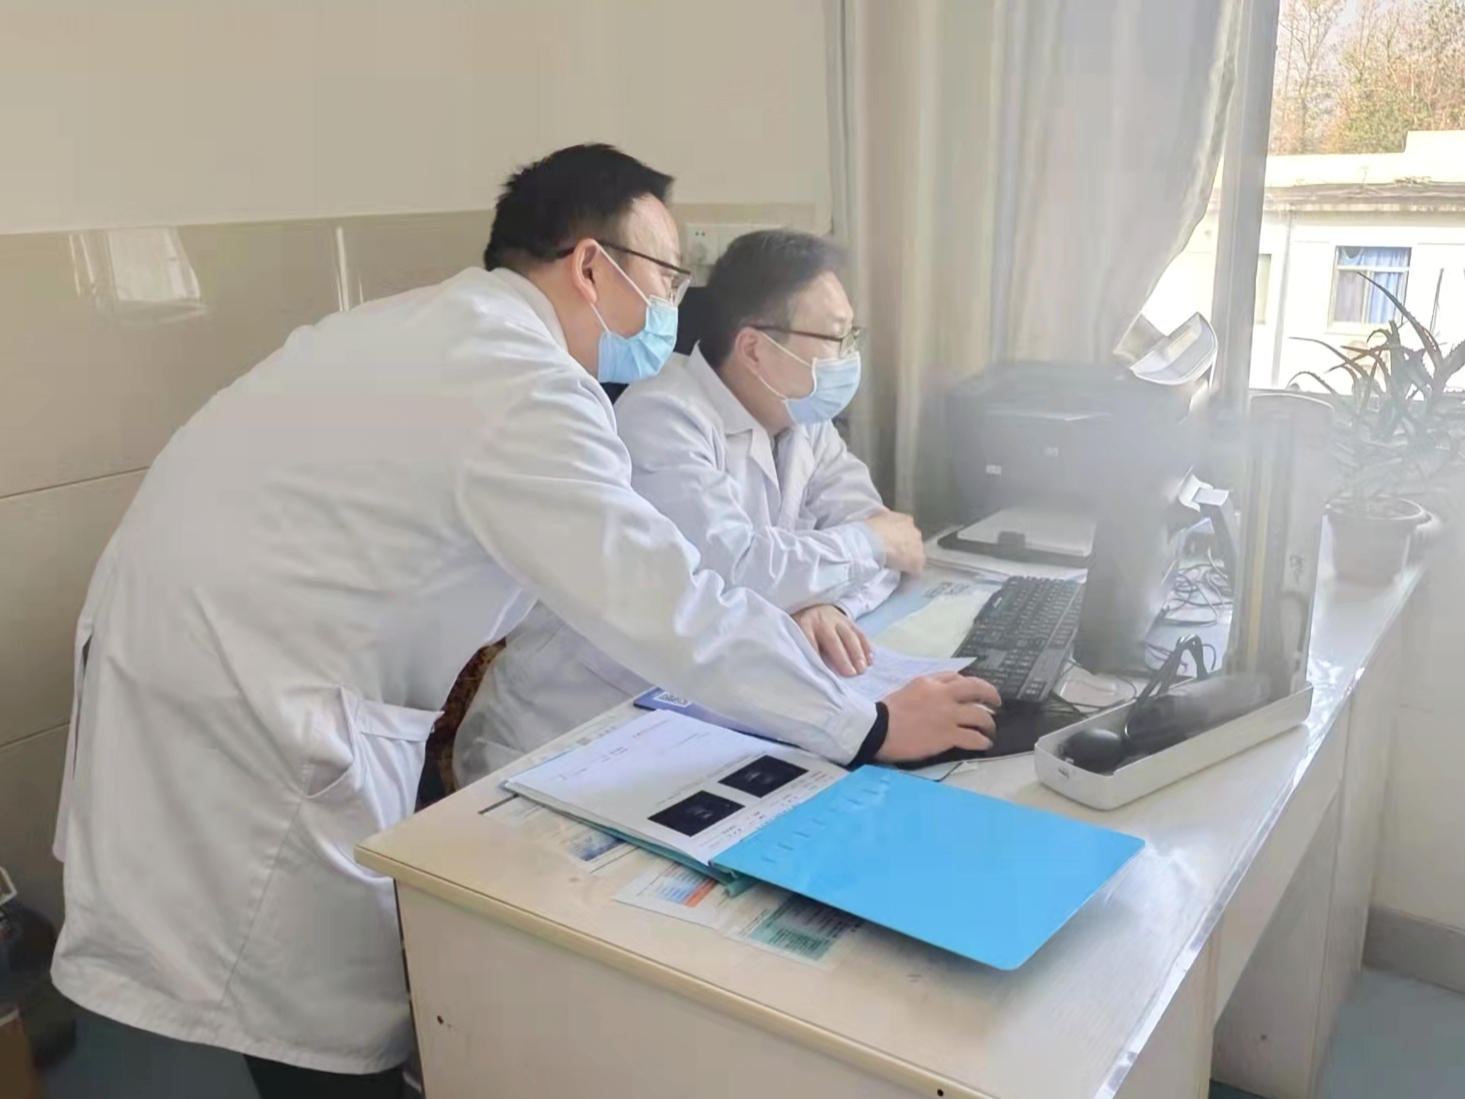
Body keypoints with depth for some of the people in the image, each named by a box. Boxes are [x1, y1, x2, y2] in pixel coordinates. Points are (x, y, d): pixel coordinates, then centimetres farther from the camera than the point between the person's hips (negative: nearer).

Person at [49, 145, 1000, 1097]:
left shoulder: (453, 329, 10)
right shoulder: (517, 385, -23)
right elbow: (661, 604, -26)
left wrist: (773, 622, 12)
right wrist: (871, 727, -15)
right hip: (241, 706, -10)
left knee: (318, 1009, 22)